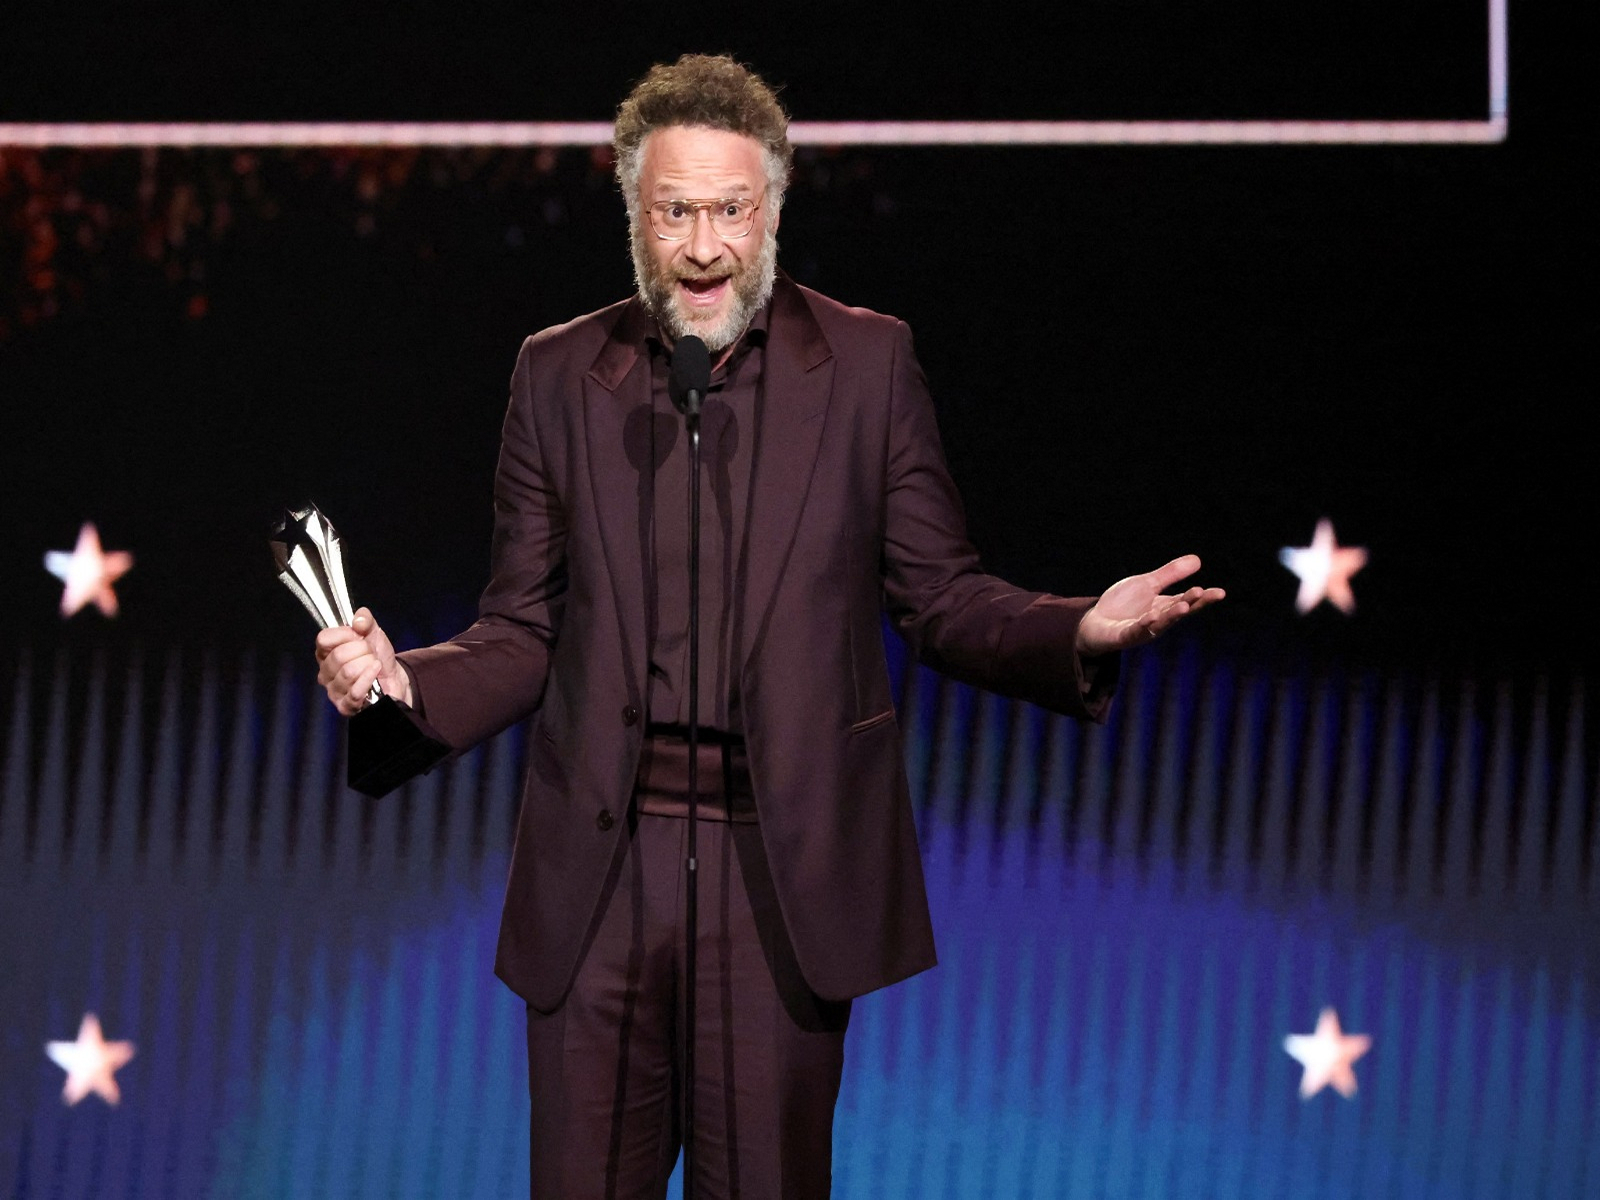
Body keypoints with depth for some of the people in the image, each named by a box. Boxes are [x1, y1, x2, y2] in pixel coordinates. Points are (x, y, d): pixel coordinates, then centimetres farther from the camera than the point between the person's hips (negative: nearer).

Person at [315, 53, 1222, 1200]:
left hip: (782, 867, -1)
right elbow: (527, 634, 9)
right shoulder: (559, 374, 7)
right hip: (601, 863, 1)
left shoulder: (869, 363, 3)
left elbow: (940, 598, 5)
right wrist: (408, 682, -11)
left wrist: (1081, 634, -14)